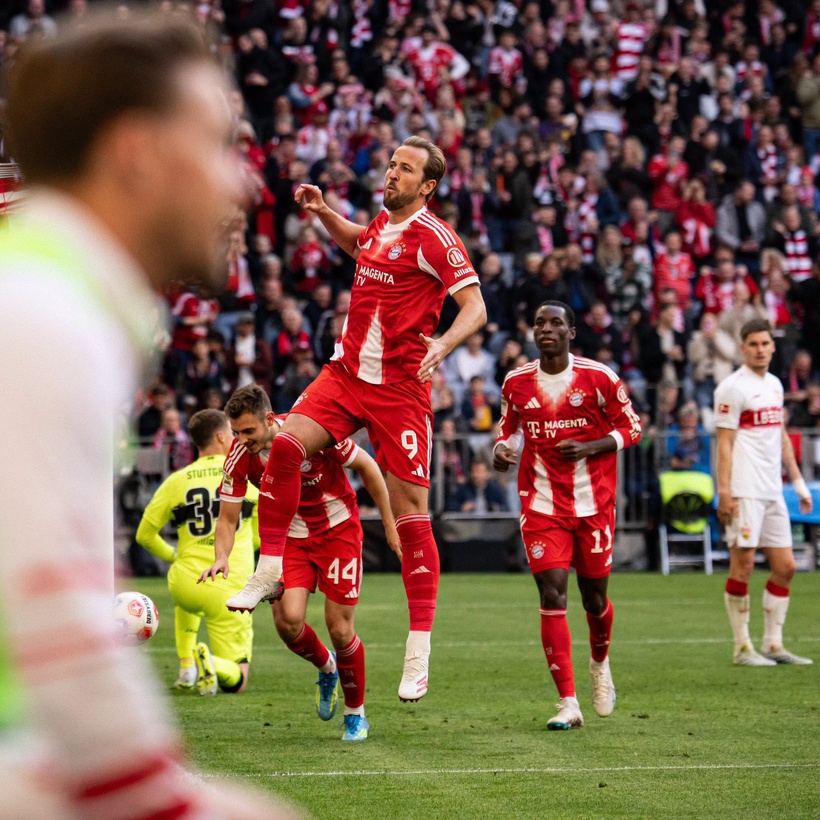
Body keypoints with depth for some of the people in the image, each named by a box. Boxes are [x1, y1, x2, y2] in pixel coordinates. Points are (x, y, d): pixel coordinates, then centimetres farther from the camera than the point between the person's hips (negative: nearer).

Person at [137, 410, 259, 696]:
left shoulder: (177, 481, 3)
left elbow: (145, 535, 8)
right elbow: (260, 536, 11)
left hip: (184, 583, 2)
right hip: (229, 590, -2)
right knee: (235, 681, 7)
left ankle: (186, 665, 26)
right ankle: (211, 664, -28)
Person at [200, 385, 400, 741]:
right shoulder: (240, 456, -17)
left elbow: (366, 465, -10)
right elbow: (228, 518, -7)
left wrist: (390, 524, -6)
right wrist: (221, 557, -27)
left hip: (338, 529, -3)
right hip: (290, 535, 3)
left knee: (339, 627, -6)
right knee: (288, 619, -17)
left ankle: (356, 714, 17)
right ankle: (326, 667, 18)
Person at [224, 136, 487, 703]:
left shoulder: (434, 237, -9)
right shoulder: (381, 224, 13)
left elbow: (475, 308, -14)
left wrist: (444, 344, -32)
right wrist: (323, 213, 23)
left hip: (400, 387, -6)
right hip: (347, 373, 6)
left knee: (410, 511, -5)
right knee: (286, 444, -18)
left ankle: (420, 646, 0)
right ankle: (270, 568, -3)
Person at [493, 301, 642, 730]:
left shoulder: (598, 377, -6)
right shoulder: (517, 383, 2)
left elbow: (630, 428, 0)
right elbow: (509, 426, 19)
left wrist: (589, 447, -16)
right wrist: (502, 449, -4)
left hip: (594, 505, -1)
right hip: (542, 505, 1)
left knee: (594, 598, 7)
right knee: (552, 594, -12)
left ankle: (600, 663, 43)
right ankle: (567, 703, -9)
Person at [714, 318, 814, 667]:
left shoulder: (775, 385, 16)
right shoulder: (733, 387, -7)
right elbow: (724, 442, -11)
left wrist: (798, 482, 19)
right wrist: (724, 491, -17)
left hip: (772, 491, 8)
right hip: (744, 491, -8)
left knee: (784, 566, 5)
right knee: (742, 566, -5)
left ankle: (773, 645, 12)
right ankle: (742, 648, 1)